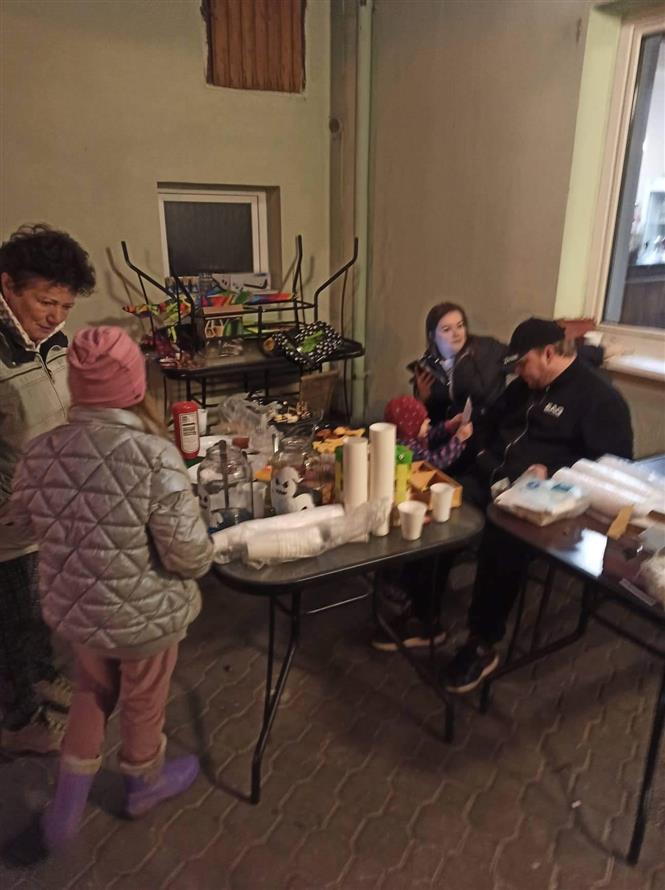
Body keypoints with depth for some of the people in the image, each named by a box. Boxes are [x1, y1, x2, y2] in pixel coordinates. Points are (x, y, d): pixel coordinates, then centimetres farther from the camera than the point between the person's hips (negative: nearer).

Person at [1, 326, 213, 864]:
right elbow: (191, 554, -25)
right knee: (143, 702, 23)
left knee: (93, 693, 30)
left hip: (71, 607, 5)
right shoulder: (154, 456, -29)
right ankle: (145, 786, 51)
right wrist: (199, 556, -2)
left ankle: (64, 814, 42)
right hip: (145, 614, -4)